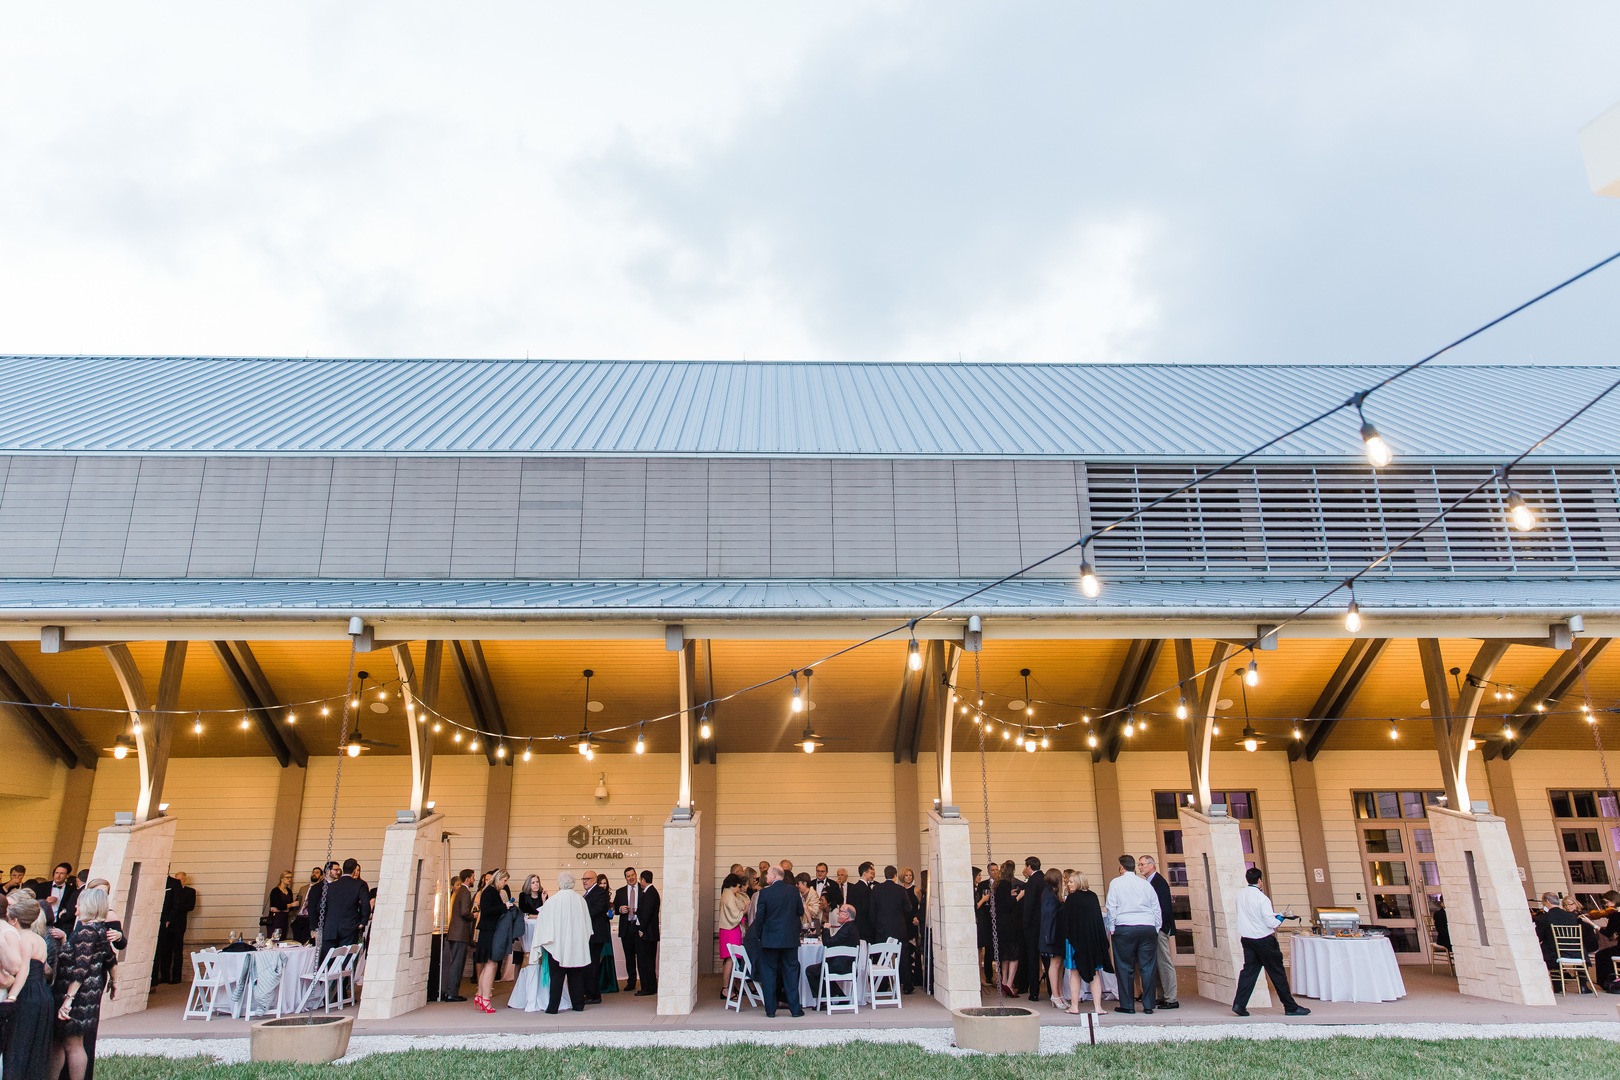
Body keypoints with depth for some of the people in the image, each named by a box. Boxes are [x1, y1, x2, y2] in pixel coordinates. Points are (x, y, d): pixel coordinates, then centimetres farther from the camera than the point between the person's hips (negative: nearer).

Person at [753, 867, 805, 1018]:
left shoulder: (765, 893, -11)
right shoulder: (794, 891, -3)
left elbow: (760, 916, -6)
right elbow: (801, 912, 6)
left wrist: (760, 935, 8)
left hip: (770, 939, -2)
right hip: (790, 938, 3)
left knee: (769, 974, 8)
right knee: (791, 973, 10)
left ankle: (770, 1009, 9)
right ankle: (795, 1009, 10)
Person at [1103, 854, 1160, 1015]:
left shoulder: (1116, 883, 2)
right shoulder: (1146, 884, 11)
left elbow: (1111, 908, -1)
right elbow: (1156, 908, 12)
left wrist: (1112, 928, 5)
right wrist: (1156, 929, 18)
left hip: (1124, 928, -3)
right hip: (1148, 928, 3)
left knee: (1125, 967, 3)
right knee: (1148, 967, 6)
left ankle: (1127, 1005, 6)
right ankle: (1148, 1005, 7)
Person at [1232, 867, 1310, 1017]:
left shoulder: (1240, 895, 3)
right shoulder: (1262, 898, -17)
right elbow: (1270, 922, -18)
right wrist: (1278, 920, 5)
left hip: (1246, 938, 5)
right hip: (1263, 939, -5)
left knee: (1249, 970, 6)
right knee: (1277, 972, 6)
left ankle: (1239, 1004, -4)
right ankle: (1290, 1007, 16)